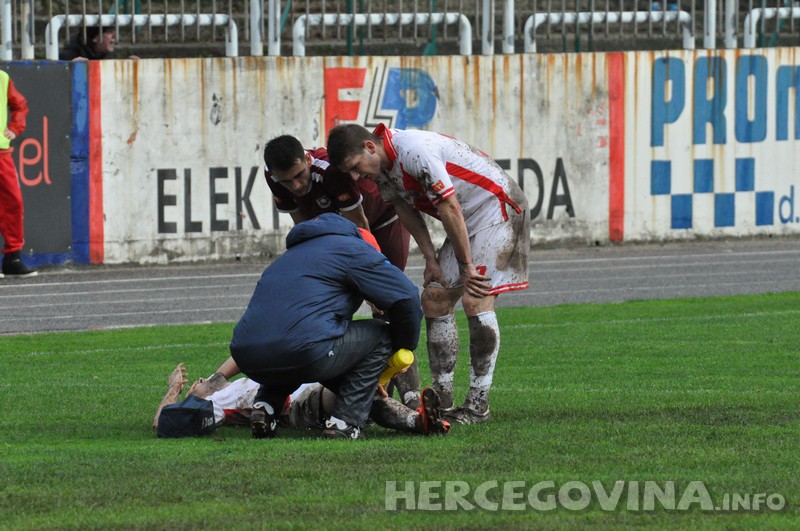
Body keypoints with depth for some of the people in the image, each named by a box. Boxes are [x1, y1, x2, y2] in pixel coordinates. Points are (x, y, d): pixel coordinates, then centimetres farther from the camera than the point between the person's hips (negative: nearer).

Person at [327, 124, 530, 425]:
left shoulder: (415, 152, -29)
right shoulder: (381, 167, 0)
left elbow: (450, 209, -26)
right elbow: (408, 211, 11)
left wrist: (466, 266, -19)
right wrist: (431, 259, 2)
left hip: (498, 209, -10)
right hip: (468, 220, 10)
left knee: (475, 299, -18)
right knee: (434, 297, 4)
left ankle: (478, 405, -16)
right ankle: (442, 398, 8)